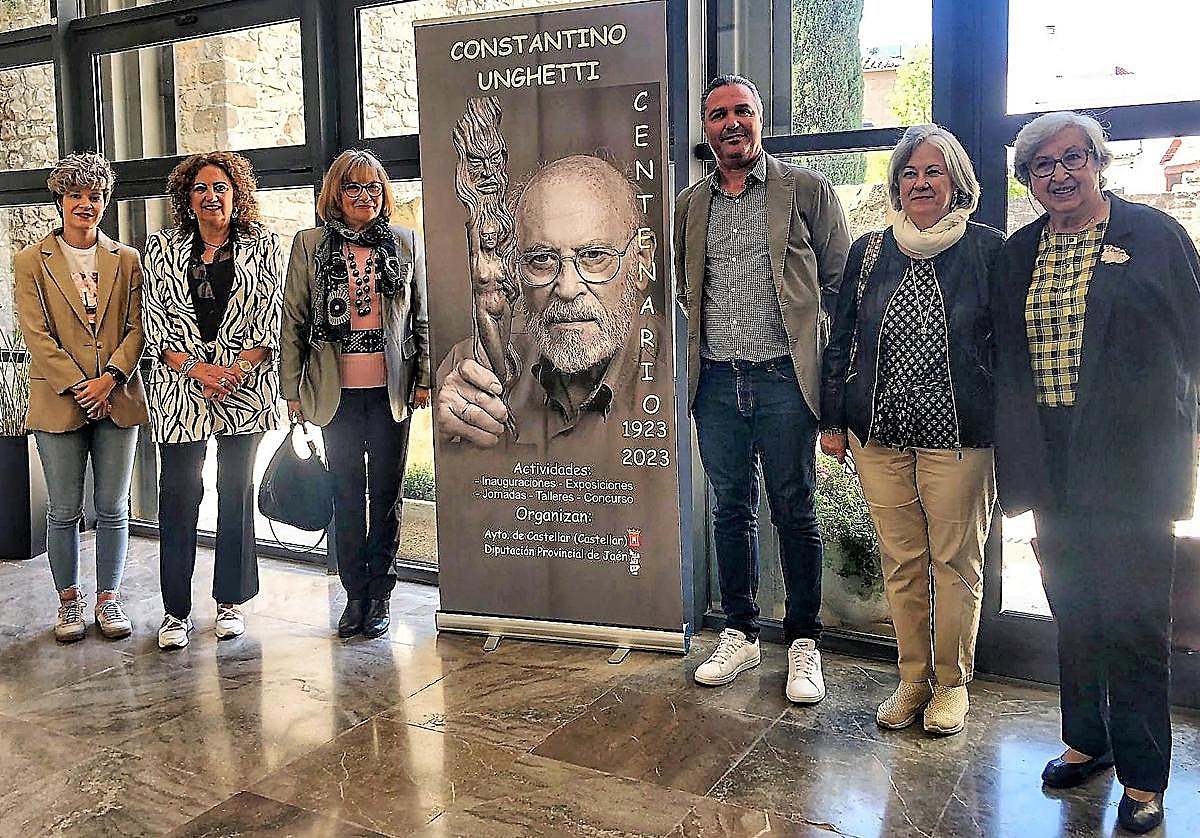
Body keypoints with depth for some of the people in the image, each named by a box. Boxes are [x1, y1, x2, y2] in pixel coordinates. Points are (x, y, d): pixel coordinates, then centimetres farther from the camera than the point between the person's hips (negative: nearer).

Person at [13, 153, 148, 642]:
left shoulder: (127, 260, 9)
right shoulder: (32, 262, 4)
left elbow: (138, 327, 3)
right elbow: (35, 333, -3)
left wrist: (109, 378, -11)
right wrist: (79, 387, -12)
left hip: (117, 400, 1)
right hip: (59, 401, -1)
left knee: (113, 509, 6)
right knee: (64, 511, 5)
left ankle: (108, 597, 18)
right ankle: (69, 600, 20)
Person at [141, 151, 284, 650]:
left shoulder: (261, 243, 7)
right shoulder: (163, 248, 10)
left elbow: (270, 314, 1)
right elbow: (154, 317, 3)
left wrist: (238, 368, -11)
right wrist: (196, 368, -10)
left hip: (245, 384, 0)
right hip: (180, 386, 1)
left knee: (236, 491, 6)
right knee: (177, 494, -1)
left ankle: (231, 601, 18)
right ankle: (176, 610, 10)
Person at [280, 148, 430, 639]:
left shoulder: (406, 244, 6)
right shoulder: (309, 245, 4)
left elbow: (422, 317, 9)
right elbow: (293, 321, 4)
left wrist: (425, 378, 3)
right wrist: (291, 390, 1)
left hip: (391, 391, 0)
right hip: (337, 393, 0)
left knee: (386, 494, 7)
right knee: (347, 495, 7)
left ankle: (379, 595, 19)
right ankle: (355, 595, 19)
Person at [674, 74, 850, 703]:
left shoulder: (807, 190, 1)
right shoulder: (689, 205, 13)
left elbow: (840, 283, 1)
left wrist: (828, 361, -5)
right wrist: (690, 360, 12)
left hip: (784, 378, -3)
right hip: (716, 380, 4)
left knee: (794, 514, 4)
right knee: (732, 510, 12)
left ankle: (803, 643, 18)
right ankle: (740, 635, 25)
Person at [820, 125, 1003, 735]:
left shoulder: (987, 249, 0)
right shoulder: (868, 252, 9)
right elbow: (841, 340, 12)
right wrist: (832, 420, 9)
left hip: (959, 437, -3)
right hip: (879, 433, 3)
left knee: (955, 562, 6)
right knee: (900, 561, 10)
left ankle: (951, 683, 25)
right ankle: (913, 679, 26)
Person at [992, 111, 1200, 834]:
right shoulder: (1018, 253, 11)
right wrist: (1018, 446, 9)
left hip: (1130, 461, -4)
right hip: (1052, 462, 5)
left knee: (1133, 616, -1)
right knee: (1072, 609, 14)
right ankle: (1088, 740, 31)